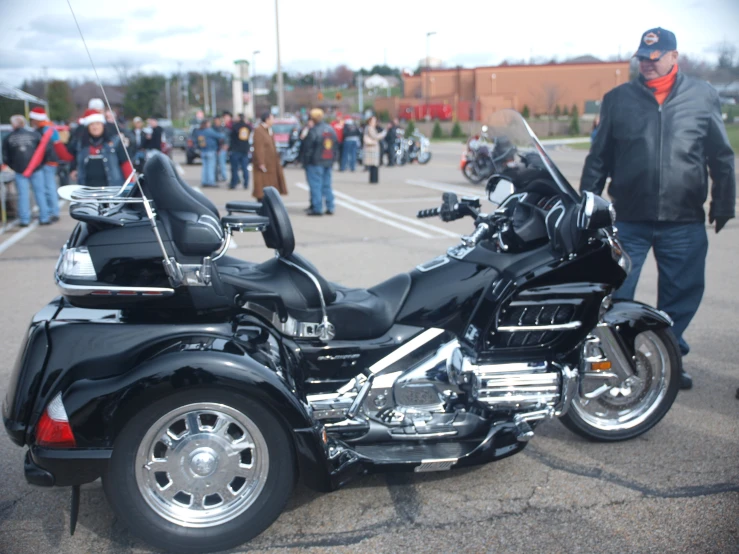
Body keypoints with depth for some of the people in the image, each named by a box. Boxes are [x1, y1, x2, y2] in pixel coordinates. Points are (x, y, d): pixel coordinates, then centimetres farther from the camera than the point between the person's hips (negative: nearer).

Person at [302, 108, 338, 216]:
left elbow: (308, 148, -13)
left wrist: (307, 162, -4)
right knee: (327, 185, 13)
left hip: (316, 162, -7)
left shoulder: (313, 131, -15)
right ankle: (330, 208, 13)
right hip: (329, 162, 7)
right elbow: (336, 145, 14)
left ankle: (317, 208, -3)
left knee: (316, 185, -2)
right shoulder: (331, 129, 9)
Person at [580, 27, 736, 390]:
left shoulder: (703, 97, 6)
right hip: (629, 219, 0)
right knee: (614, 295, 1)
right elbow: (599, 156, 8)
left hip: (684, 221, 1)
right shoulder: (618, 99, 6)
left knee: (683, 295, 8)